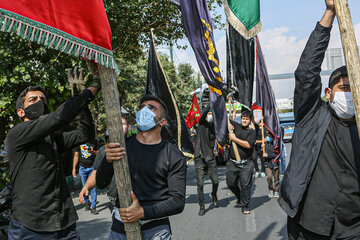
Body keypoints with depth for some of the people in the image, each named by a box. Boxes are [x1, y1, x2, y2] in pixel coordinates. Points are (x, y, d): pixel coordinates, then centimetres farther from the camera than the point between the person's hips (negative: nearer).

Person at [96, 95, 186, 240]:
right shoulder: (122, 145, 3)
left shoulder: (174, 157, -5)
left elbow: (178, 200, -9)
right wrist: (107, 161, -20)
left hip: (155, 228, -2)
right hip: (120, 226, 2)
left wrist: (143, 212, -22)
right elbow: (101, 184, 0)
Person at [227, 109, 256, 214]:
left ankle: (245, 206, 8)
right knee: (231, 183, 9)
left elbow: (248, 145, -14)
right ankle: (240, 198, 36)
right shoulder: (236, 126, 9)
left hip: (246, 164, -3)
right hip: (233, 163, 3)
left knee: (246, 185, -3)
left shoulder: (252, 132, 1)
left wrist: (234, 138, -11)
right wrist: (228, 125, -1)